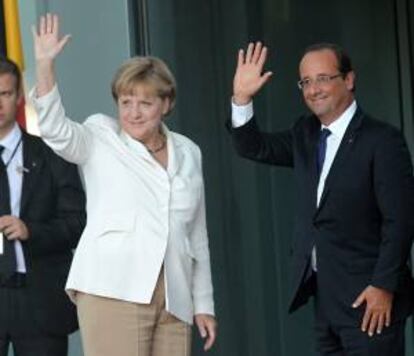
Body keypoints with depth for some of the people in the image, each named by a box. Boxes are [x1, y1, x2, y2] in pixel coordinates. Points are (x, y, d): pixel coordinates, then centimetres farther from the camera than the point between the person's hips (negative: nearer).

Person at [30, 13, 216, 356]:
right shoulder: (100, 138, 8)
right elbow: (56, 130, -13)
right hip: (112, 290, -4)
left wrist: (203, 303, 18)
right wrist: (45, 64, -24)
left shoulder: (188, 153, 18)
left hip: (173, 299, 4)